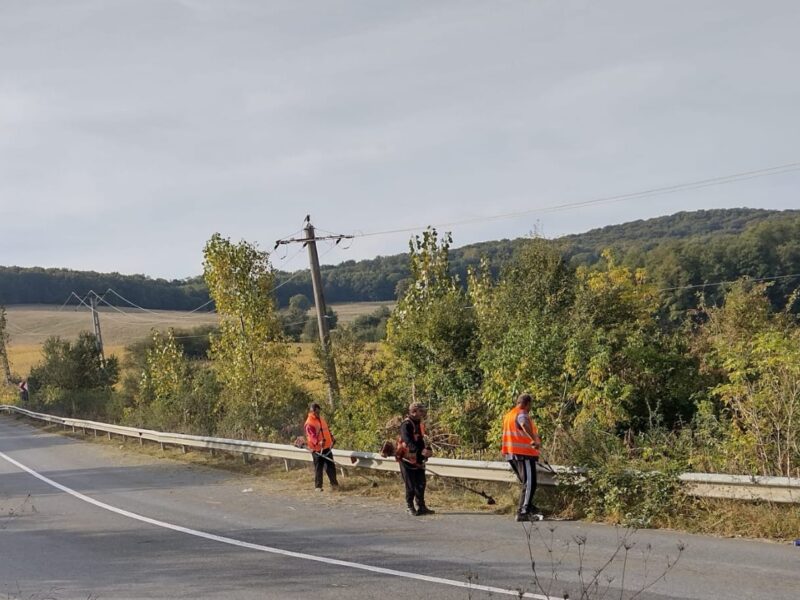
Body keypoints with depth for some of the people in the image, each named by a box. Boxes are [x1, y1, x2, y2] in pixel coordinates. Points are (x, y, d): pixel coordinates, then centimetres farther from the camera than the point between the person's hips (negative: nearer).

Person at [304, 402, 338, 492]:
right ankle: (318, 486, 6)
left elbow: (327, 430, 23)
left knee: (331, 466, 12)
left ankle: (334, 483, 22)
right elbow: (311, 435, -26)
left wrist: (332, 438, 13)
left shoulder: (321, 419, 11)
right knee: (319, 468, -2)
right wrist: (318, 442, -41)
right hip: (317, 449, -8)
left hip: (326, 447, 8)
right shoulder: (309, 423, -15)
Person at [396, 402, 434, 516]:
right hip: (407, 459, -8)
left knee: (421, 484, 10)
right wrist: (421, 451, -40)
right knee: (411, 485, -1)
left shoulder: (419, 424, 11)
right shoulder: (406, 425, -17)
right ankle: (409, 507, 11)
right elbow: (408, 441, -28)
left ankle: (421, 506, 19)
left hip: (418, 459, 8)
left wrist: (428, 449, -4)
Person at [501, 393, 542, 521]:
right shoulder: (522, 414, -10)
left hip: (511, 453, 9)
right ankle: (522, 512, -11)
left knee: (526, 482, 21)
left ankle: (529, 507, 28)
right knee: (529, 483, -7)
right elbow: (525, 425, -33)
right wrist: (535, 439, -38)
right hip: (524, 453, -9)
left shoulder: (508, 414, 20)